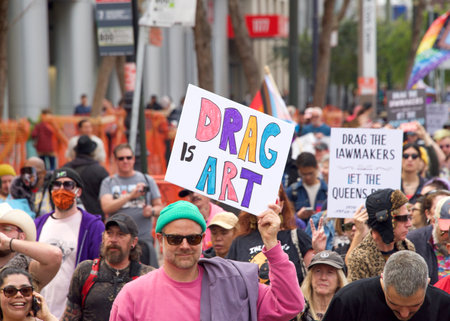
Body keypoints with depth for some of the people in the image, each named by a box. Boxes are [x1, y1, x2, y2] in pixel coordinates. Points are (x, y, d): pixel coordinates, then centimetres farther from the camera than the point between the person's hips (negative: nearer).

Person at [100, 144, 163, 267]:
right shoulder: (108, 182, 9)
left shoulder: (147, 180, 13)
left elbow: (159, 206, 15)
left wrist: (152, 211, -9)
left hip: (143, 237, 0)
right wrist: (130, 195, -17)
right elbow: (106, 207, -7)